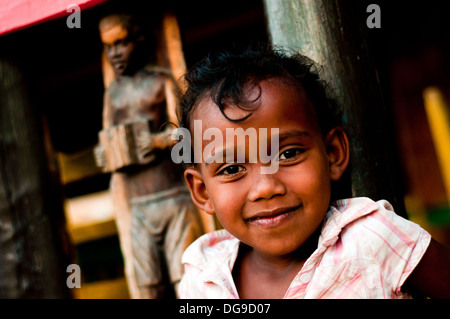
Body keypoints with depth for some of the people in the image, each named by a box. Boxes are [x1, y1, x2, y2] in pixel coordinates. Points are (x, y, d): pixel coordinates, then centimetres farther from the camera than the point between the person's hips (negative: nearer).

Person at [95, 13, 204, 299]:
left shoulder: (162, 80, 7)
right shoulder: (112, 93, 21)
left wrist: (159, 141, -19)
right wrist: (104, 156, 7)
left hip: (173, 196, -4)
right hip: (134, 203, 4)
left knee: (187, 278, -6)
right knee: (145, 284, 0)